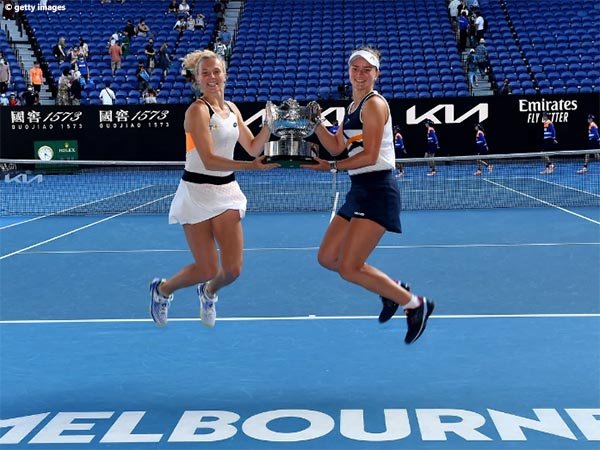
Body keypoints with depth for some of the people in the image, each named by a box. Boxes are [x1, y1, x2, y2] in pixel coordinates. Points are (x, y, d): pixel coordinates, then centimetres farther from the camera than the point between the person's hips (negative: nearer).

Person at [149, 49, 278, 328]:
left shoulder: (231, 109, 9)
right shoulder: (198, 110, -14)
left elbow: (253, 148, 13)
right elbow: (209, 160, -22)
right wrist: (251, 166, -30)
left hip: (227, 191, 6)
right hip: (197, 193, -6)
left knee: (233, 269, -2)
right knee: (207, 270, -3)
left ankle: (208, 291, 34)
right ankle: (162, 289, 28)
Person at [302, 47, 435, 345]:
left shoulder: (374, 104, -10)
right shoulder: (353, 107, 17)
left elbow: (369, 155, -17)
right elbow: (337, 147, 15)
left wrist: (331, 167, -13)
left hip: (377, 190, -10)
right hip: (359, 190, 10)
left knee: (349, 268, -13)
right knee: (327, 258, 10)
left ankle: (415, 304, 2)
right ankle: (391, 289, 21)